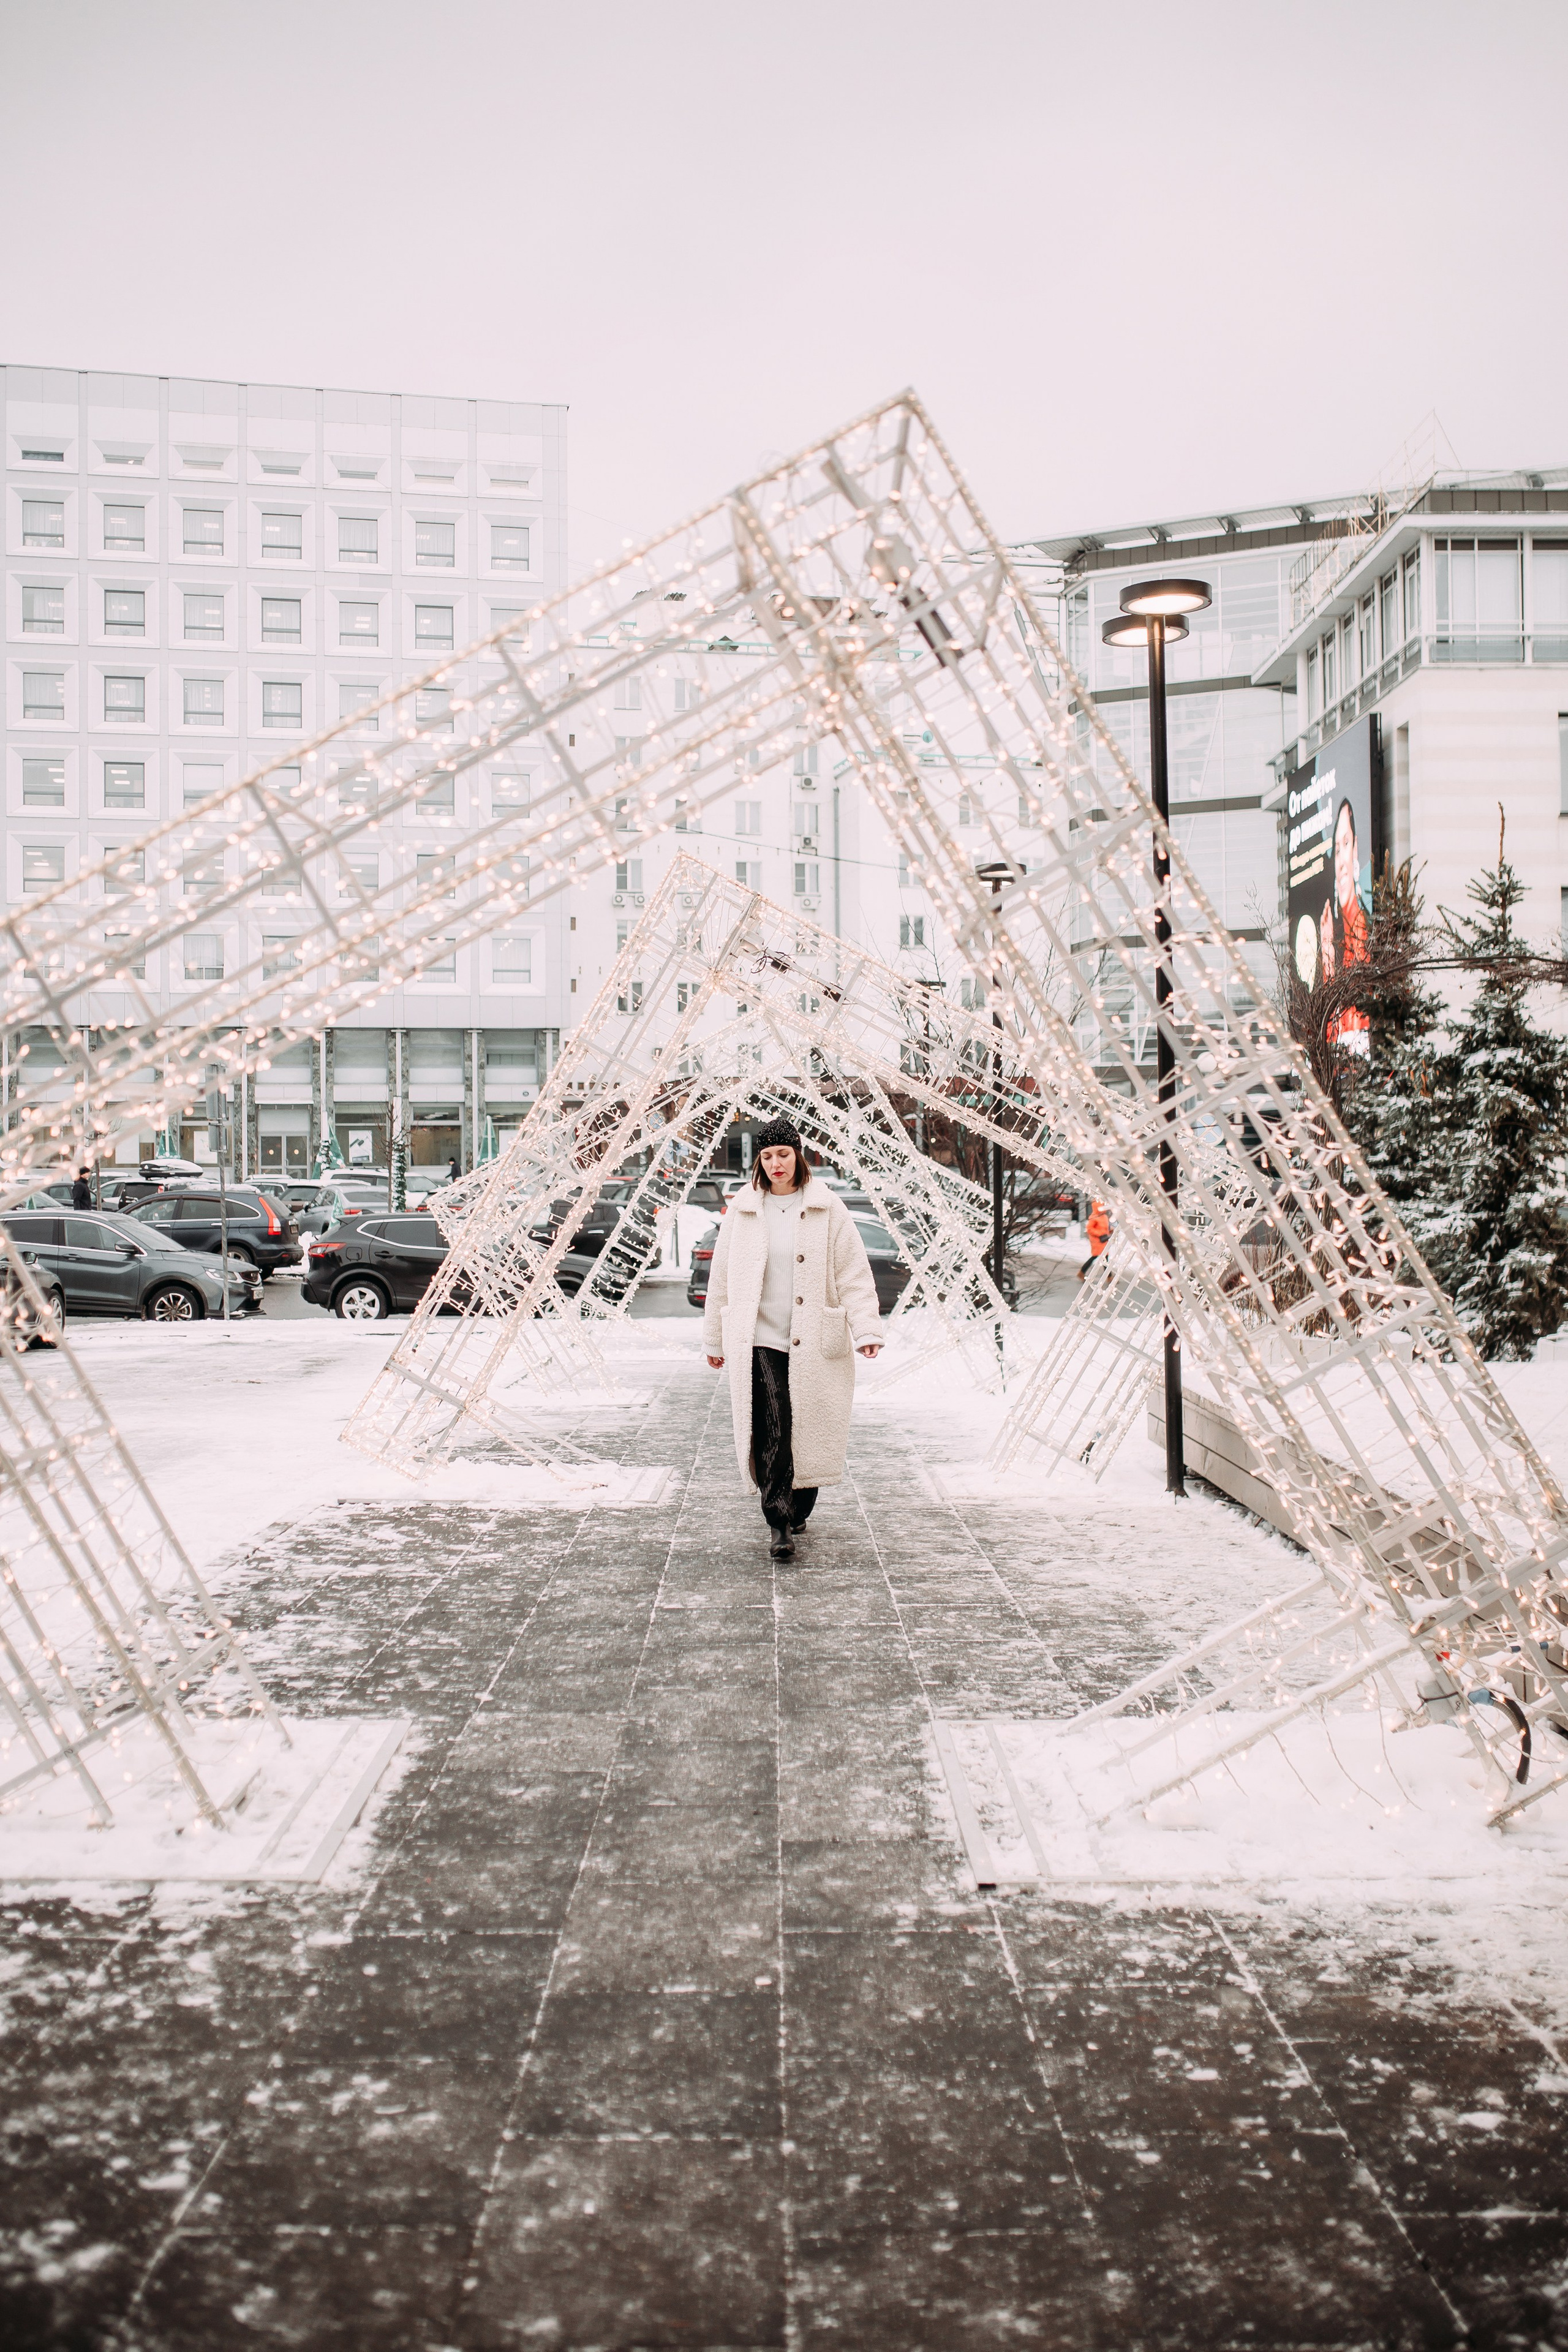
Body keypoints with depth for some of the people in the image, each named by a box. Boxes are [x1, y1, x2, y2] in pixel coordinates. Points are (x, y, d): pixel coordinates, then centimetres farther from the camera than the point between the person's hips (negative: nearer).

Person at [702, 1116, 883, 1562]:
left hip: (814, 1341, 0)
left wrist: (867, 1328, -9)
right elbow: (721, 1277, 14)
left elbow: (854, 1273, 1)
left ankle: (798, 1510, 27)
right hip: (759, 1339, 0)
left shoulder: (827, 1208, 2)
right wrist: (715, 1339, 17)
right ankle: (779, 1524, -8)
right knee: (770, 1430, -11)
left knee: (811, 1430, 6)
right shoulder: (743, 1209, 7)